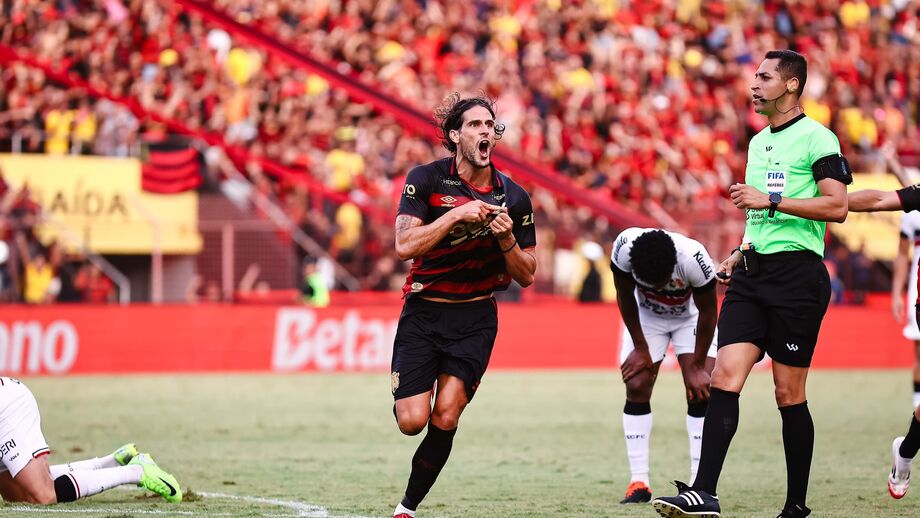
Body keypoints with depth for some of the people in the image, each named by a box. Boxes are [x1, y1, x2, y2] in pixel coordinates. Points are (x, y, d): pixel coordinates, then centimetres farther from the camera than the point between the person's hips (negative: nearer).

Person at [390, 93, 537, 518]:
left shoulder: (514, 198, 2)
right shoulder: (425, 180, -5)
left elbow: (525, 276, 6)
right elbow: (405, 246, -16)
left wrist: (506, 239, -12)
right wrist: (456, 215, -23)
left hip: (475, 318, 1)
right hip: (423, 311, -1)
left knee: (445, 420, -12)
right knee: (412, 421, -10)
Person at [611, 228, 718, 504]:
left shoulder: (694, 258, -40)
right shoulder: (624, 247, -35)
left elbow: (708, 312, -22)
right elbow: (625, 297, -14)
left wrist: (697, 366, -15)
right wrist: (641, 348, -8)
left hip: (691, 316, -2)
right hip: (645, 315, 2)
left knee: (700, 390, -15)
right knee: (636, 387, -9)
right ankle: (638, 483, -8)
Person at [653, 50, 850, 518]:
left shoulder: (816, 137, -5)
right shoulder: (758, 142, 20)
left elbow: (837, 206, -15)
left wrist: (770, 200, -17)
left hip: (797, 273, -7)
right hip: (752, 273, 7)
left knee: (789, 395, -2)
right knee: (725, 375, -8)